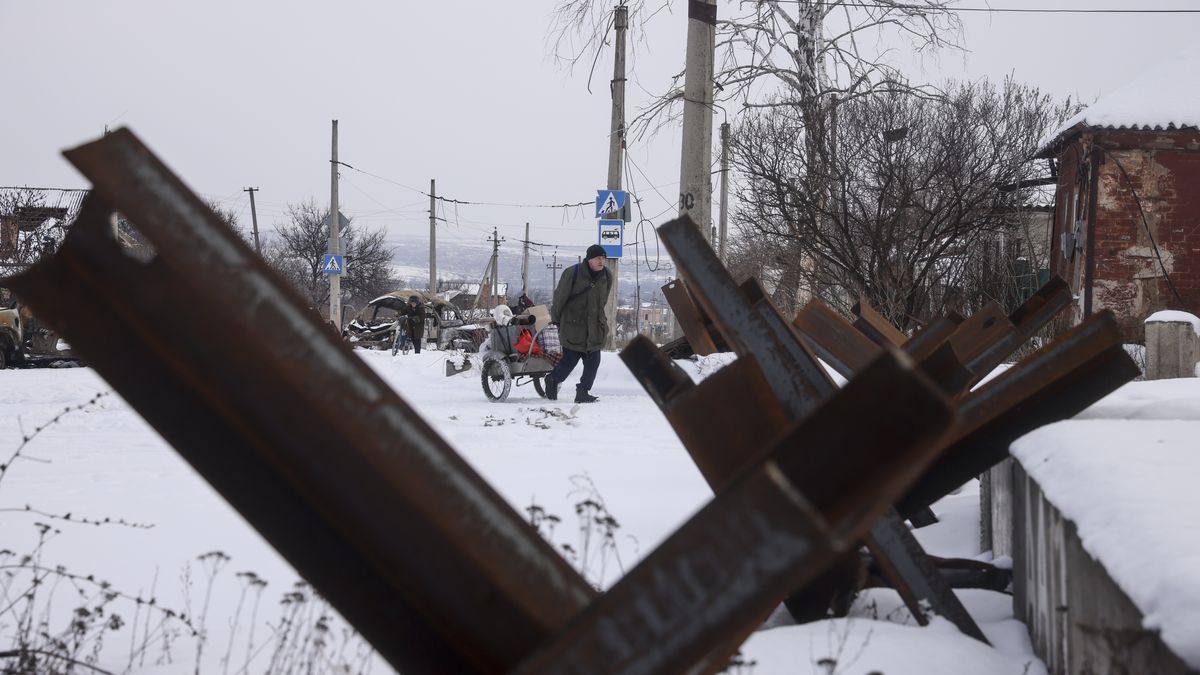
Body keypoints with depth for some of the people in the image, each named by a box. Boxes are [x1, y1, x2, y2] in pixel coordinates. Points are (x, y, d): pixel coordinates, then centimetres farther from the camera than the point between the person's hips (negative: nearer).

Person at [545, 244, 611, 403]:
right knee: (569, 360, 2)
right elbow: (559, 298, -3)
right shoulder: (572, 274, -14)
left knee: (593, 362, -2)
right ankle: (553, 380, 29)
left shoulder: (607, 276, 2)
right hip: (573, 326, -5)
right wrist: (556, 320, 4)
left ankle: (583, 392, 7)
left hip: (595, 329, 5)